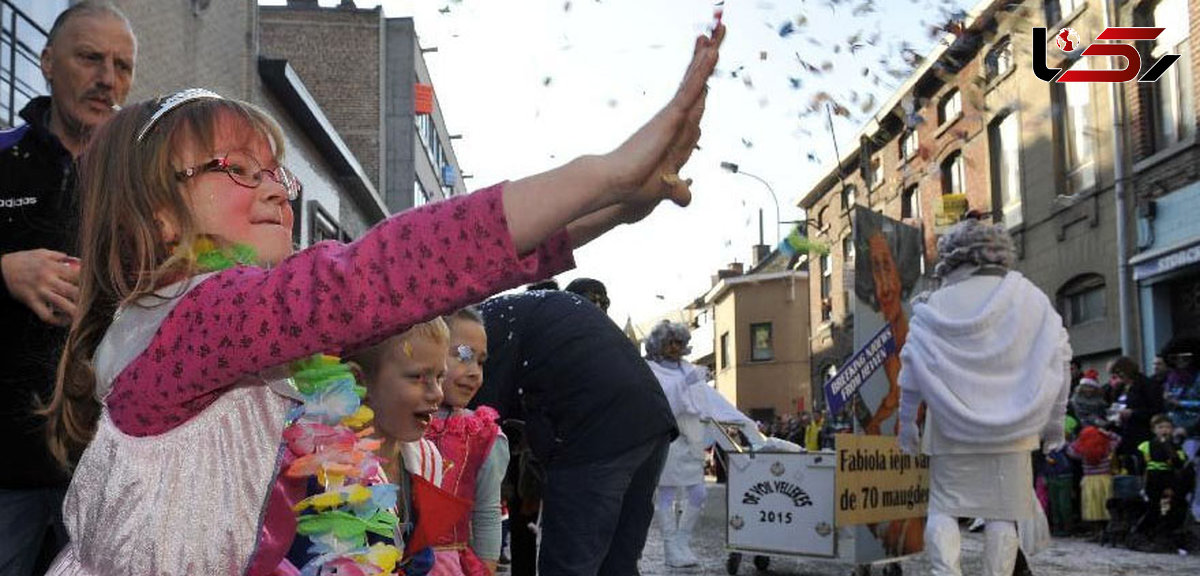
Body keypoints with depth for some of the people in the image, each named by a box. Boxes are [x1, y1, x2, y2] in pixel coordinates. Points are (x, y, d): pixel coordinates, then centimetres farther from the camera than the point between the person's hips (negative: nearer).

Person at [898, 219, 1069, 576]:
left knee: (944, 507, 4)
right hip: (1011, 429, 1)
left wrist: (906, 424, 7)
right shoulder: (1029, 298, 5)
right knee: (1004, 512, 7)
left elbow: (912, 371, -2)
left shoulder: (935, 306, 0)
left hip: (952, 429, -1)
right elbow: (1059, 359, 4)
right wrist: (1054, 421, 11)